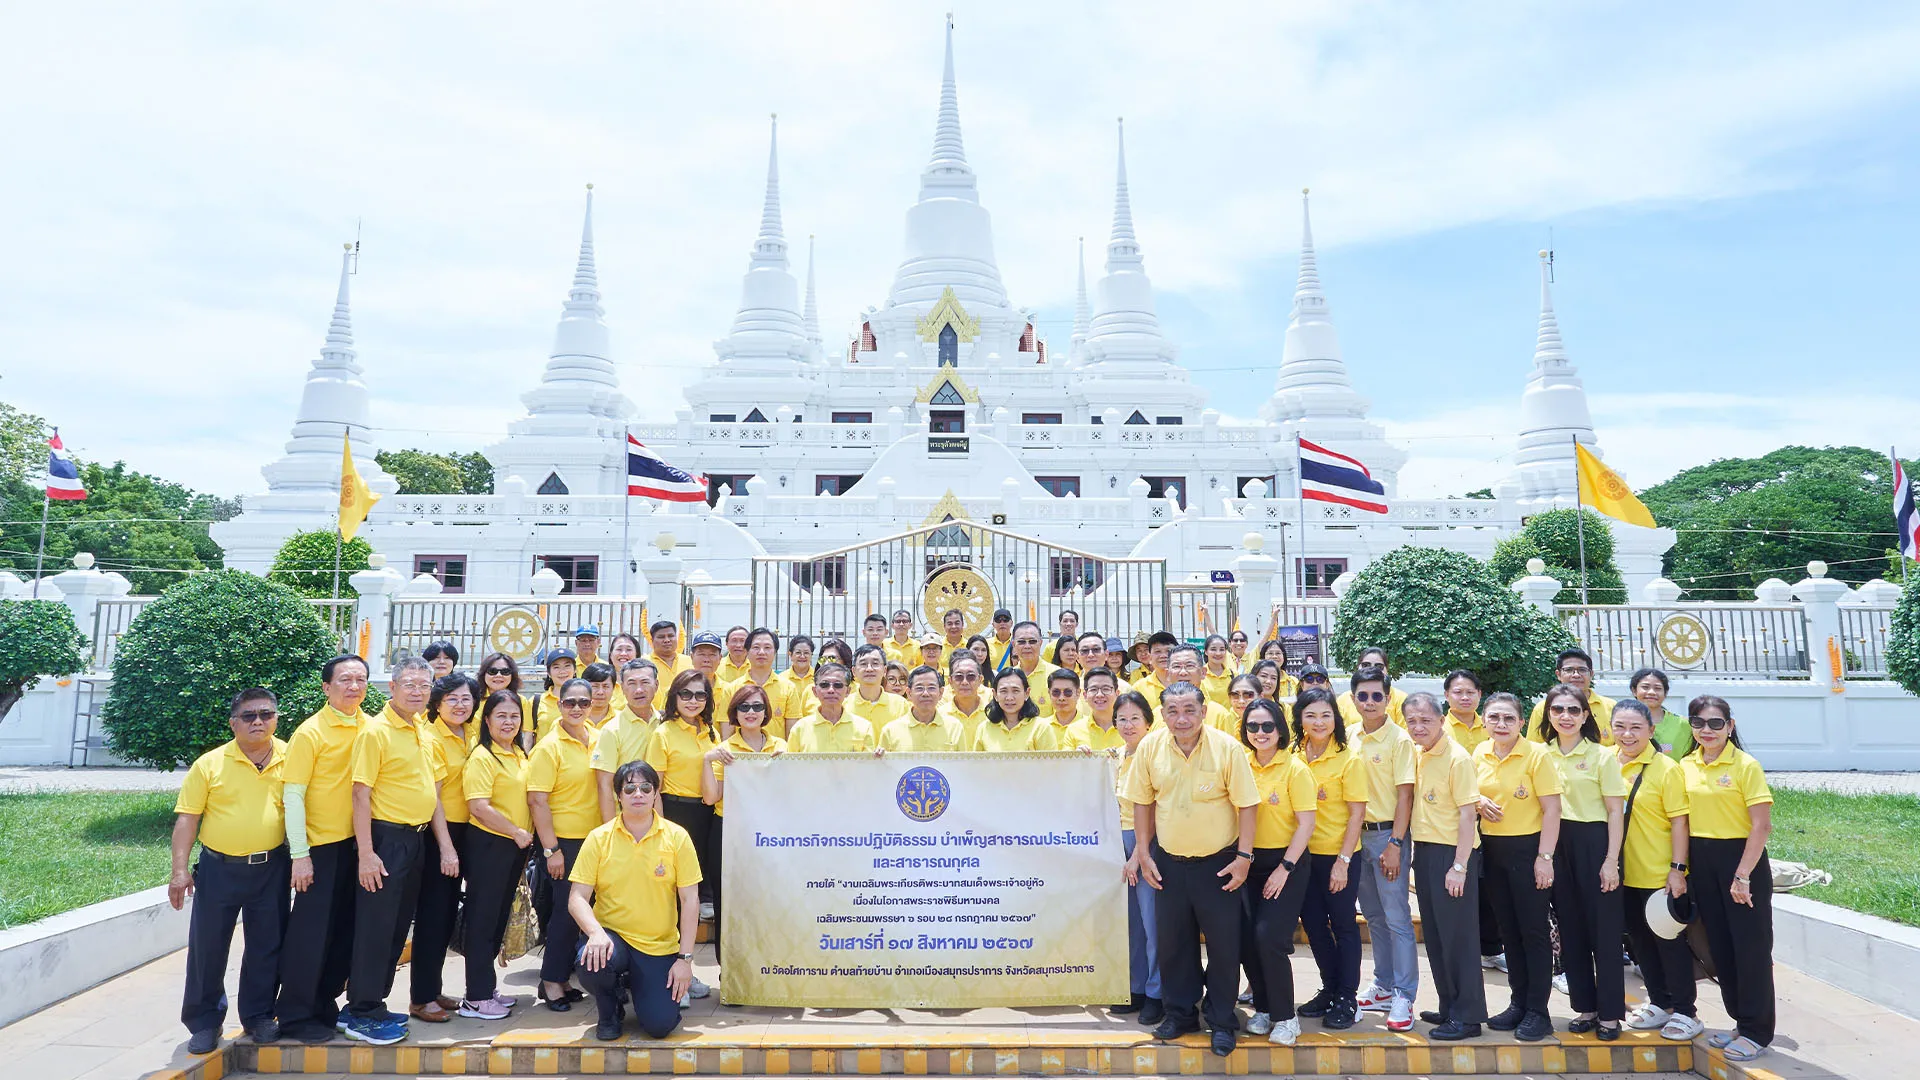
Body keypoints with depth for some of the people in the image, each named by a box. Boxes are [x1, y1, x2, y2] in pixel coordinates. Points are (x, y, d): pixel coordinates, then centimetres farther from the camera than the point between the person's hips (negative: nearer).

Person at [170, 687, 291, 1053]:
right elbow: (187, 818, -3)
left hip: (271, 870, 1)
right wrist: (180, 870, -9)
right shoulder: (209, 764, -4)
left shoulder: (290, 759, -1)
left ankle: (258, 1016, 24)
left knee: (266, 947, 9)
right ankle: (204, 1022, 23)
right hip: (219, 868, -1)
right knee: (207, 947, 6)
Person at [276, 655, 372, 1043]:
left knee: (346, 928, 12)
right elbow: (293, 795, -12)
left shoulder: (368, 727, 5)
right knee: (310, 931, 1)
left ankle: (324, 1001, 28)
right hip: (319, 844, -5)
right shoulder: (311, 732, -12)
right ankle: (294, 1014, 16)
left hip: (355, 841, 6)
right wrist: (299, 854, -15)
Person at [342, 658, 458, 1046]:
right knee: (375, 927, -1)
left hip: (416, 840, 8)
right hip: (385, 839, -8)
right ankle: (362, 1015, 10)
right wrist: (366, 853, -19)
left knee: (398, 928, 13)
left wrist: (446, 845, 11)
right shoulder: (376, 731, -11)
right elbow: (361, 795, -15)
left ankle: (373, 1004, 25)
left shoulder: (424, 734, 11)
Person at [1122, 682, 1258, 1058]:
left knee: (1224, 942, 6)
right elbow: (1143, 801, 3)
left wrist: (1244, 856, -11)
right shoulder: (1150, 746, -7)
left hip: (1218, 861, -2)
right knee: (1173, 940, 13)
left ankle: (1222, 1021, 24)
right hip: (1168, 861, 3)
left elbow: (1245, 804, -9)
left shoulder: (1227, 748, -15)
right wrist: (1143, 854, 2)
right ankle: (1180, 1012, 31)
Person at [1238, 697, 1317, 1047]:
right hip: (1249, 861, 4)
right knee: (1246, 938, 2)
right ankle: (1263, 1008, 23)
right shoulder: (1241, 765, 3)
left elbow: (1306, 824, -11)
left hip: (1286, 862, -4)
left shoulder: (1295, 768, -10)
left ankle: (1285, 1017, 6)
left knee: (1270, 936, -12)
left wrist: (1284, 868, -14)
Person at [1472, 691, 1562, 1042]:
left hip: (1527, 848, -6)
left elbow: (1552, 809, -13)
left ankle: (1538, 1011, 12)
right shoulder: (1480, 753, 4)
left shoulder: (1536, 754, -12)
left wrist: (1544, 857, -16)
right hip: (1491, 849, 6)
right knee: (1507, 929, 13)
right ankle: (1519, 1003, 25)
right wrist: (1480, 802, -6)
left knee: (1534, 930, 2)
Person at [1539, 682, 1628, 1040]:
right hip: (1557, 845, 4)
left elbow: (1615, 812, -4)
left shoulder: (1602, 756, -3)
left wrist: (1611, 860, -10)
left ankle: (1610, 1013, 11)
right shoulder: (1542, 755, 7)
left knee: (1604, 926, 0)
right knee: (1570, 928, 9)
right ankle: (1585, 1007, 20)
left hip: (1594, 843, -4)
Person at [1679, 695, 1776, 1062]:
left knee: (1751, 946, 3)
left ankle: (1757, 1031, 15)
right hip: (1702, 862, 6)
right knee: (1720, 945, 13)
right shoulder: (1686, 766, 4)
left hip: (1741, 858, -5)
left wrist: (1742, 876, -17)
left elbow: (1761, 826, -14)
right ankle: (1741, 1020, 28)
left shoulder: (1745, 766, -11)